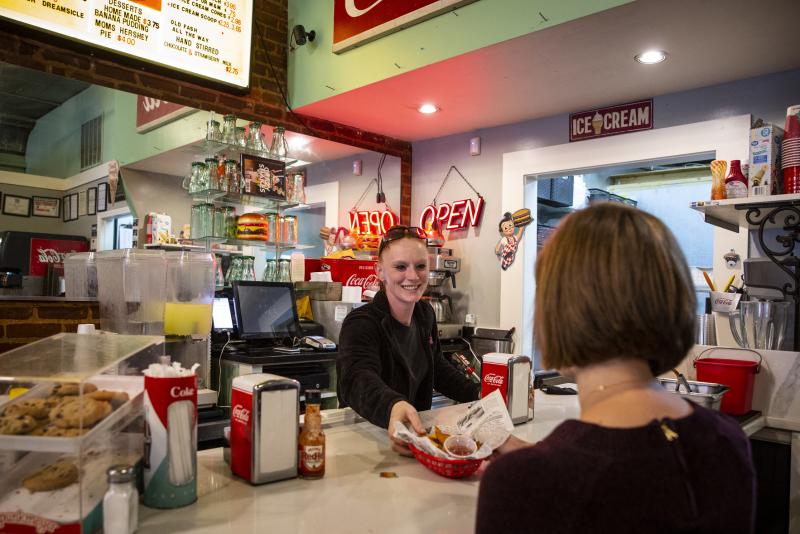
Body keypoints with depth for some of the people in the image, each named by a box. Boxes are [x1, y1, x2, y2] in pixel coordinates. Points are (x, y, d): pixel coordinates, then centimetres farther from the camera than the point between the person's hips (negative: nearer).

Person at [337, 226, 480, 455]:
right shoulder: (360, 324, -14)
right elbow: (360, 380, -32)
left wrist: (478, 394, 7)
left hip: (414, 432, 6)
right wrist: (393, 407, -54)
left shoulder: (425, 314, 8)